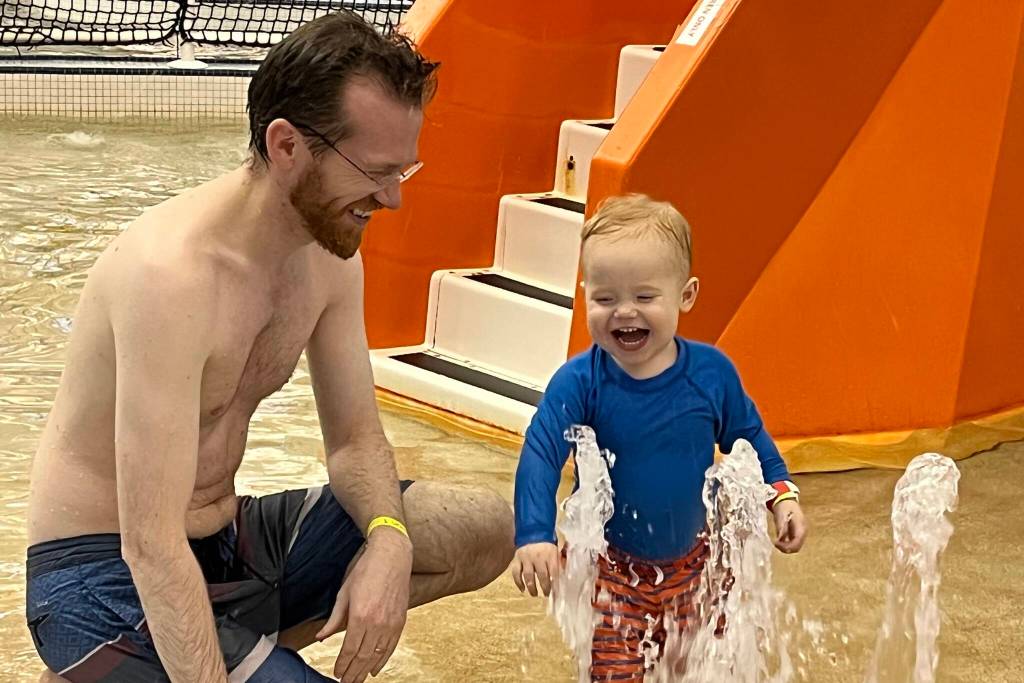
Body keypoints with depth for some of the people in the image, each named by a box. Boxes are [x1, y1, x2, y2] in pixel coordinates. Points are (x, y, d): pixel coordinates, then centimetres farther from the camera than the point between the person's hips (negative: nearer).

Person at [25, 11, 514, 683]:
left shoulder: (332, 252, -1)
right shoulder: (173, 270, -28)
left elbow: (356, 441, 7)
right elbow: (150, 545, -31)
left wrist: (388, 540, -14)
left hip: (231, 539, 9)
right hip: (107, 578, -8)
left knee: (487, 529, 1)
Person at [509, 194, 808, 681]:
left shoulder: (711, 372, -10)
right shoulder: (579, 383, -18)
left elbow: (747, 436, 8)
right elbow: (540, 456, -24)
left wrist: (781, 494, -1)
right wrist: (535, 535, -36)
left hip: (691, 563, 3)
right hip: (607, 567, -3)